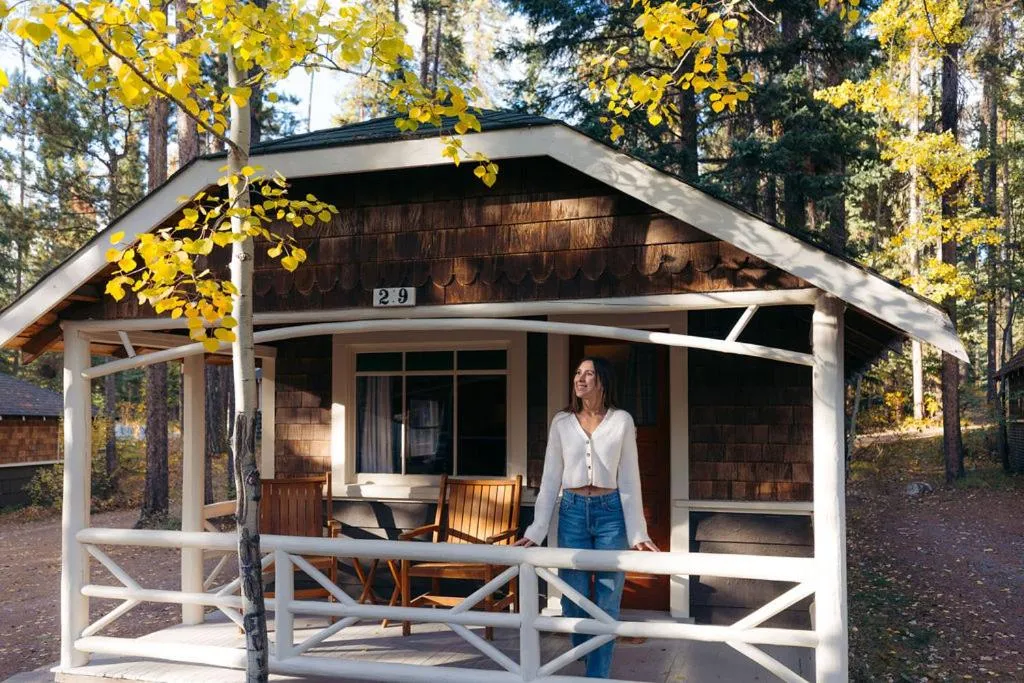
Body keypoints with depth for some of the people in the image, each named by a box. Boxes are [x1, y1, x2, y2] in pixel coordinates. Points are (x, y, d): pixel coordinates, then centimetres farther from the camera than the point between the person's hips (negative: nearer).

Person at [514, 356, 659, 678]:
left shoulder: (622, 421, -1)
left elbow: (629, 479, -1)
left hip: (611, 512, -1)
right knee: (573, 597, 6)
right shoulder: (561, 422, 4)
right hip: (572, 511, 2)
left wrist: (638, 533, -4)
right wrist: (536, 530, -1)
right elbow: (550, 478, 4)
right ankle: (587, 652, 36)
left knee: (607, 601, 2)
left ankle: (597, 674, 14)